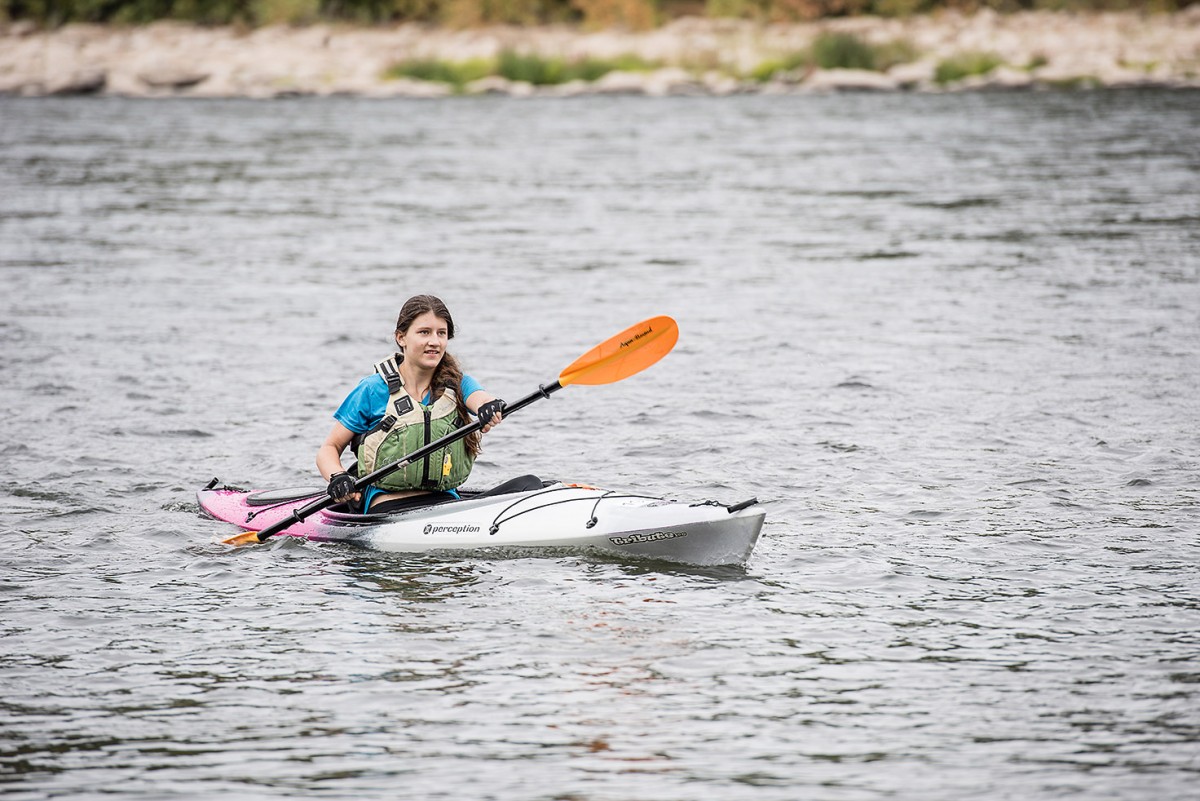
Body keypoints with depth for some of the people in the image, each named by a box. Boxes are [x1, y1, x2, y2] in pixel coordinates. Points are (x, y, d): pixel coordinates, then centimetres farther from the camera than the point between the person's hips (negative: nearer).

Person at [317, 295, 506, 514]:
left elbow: (481, 399, -14)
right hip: (386, 509, -4)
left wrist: (491, 407, -40)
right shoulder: (373, 390, 1)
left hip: (445, 501, 4)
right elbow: (330, 448, 6)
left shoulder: (457, 384, 9)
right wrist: (337, 477, -17)